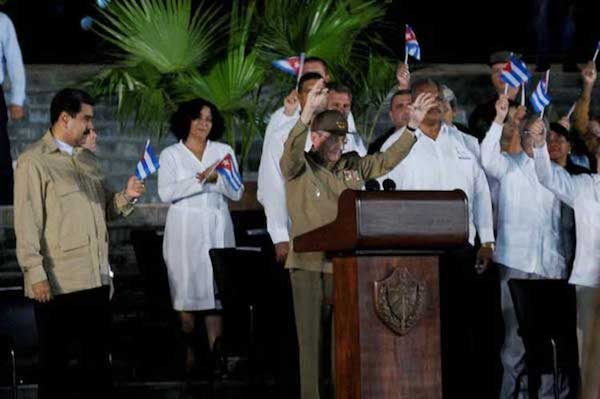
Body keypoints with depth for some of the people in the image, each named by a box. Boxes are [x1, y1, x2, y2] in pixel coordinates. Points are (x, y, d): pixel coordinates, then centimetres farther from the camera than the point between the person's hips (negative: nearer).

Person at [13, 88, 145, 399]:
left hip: (95, 277, 7)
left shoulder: (88, 160, 16)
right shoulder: (34, 161, -6)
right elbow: (26, 222, -11)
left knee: (98, 358, 11)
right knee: (55, 361, 3)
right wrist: (36, 274, -17)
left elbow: (105, 209, 19)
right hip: (57, 282, -7)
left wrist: (126, 197, -3)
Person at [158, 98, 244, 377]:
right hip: (184, 228, -1)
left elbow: (236, 193, 7)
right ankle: (189, 354, -2)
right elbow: (165, 193, -7)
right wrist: (199, 179, -15)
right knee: (186, 291, -5)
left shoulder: (224, 152, 13)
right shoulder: (171, 155, 7)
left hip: (217, 228, 1)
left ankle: (216, 354, -9)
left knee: (215, 289, -5)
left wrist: (217, 179, -11)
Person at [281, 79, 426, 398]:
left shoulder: (353, 166, 16)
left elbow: (388, 159, 17)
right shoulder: (299, 168, 0)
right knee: (313, 341, -3)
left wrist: (413, 125, 6)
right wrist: (307, 114, -36)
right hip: (310, 266, -5)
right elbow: (291, 151, -20)